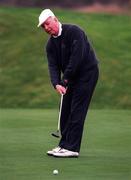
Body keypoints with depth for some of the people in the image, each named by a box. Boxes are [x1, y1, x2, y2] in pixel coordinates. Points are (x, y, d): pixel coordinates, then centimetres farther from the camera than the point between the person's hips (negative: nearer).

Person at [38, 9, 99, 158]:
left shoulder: (74, 31, -19)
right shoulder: (51, 44, 5)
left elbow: (77, 57, -25)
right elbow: (53, 65, -4)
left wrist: (66, 79, -21)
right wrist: (56, 84, -22)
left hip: (88, 72, -8)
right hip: (71, 77, 8)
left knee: (77, 110, -12)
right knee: (66, 110, 7)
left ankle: (72, 148, -13)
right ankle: (64, 145, 14)